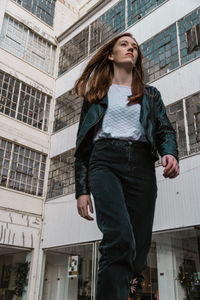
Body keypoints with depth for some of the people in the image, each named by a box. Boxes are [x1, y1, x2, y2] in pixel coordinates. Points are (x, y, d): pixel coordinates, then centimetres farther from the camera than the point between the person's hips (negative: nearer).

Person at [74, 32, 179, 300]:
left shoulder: (150, 95, 25)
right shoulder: (95, 95, 20)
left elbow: (165, 129, 11)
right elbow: (83, 146, 14)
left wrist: (170, 153, -14)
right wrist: (82, 190, 2)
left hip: (141, 165, 2)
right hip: (105, 162, -2)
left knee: (139, 248, -5)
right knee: (120, 239, -27)